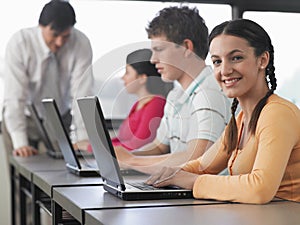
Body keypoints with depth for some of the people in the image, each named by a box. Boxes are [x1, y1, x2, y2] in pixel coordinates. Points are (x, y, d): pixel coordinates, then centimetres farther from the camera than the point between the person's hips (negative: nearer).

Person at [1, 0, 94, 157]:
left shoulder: (81, 43, -20)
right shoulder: (19, 43, -24)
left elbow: (82, 94, -21)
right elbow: (14, 96, -27)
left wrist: (83, 139, -28)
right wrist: (20, 143, -33)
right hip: (24, 118, -1)